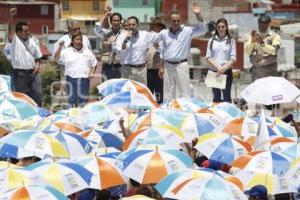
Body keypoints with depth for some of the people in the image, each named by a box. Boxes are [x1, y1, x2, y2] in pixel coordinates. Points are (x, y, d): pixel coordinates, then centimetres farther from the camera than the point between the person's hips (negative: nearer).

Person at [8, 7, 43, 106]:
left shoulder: (32, 40, 10)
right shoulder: (14, 40, -4)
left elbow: (38, 56, 16)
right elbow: (10, 29, -21)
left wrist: (38, 65, -2)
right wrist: (11, 16, -35)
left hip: (33, 72, 4)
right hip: (20, 73, -4)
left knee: (37, 94, 4)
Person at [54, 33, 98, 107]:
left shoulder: (87, 52, 12)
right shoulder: (66, 51, 4)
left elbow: (94, 63, 18)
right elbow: (57, 59, -4)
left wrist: (92, 72, 3)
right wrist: (60, 48, -15)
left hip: (84, 78, 2)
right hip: (71, 79, -2)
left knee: (83, 99, 5)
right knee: (72, 99, -2)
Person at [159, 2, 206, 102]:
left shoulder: (187, 31, -1)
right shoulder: (165, 33, 9)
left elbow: (202, 29, -11)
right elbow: (162, 52, 15)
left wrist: (198, 14, -23)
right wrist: (161, 67, 12)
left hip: (181, 65, -4)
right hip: (168, 66, 4)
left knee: (183, 92, -4)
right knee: (168, 93, 9)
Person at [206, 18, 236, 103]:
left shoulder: (231, 41, 2)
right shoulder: (211, 41, 6)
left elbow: (233, 58, -2)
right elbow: (208, 57, 1)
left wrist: (224, 67, -17)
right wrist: (217, 66, -13)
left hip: (227, 72, -2)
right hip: (214, 71, 2)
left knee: (226, 96, 0)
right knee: (216, 96, 8)